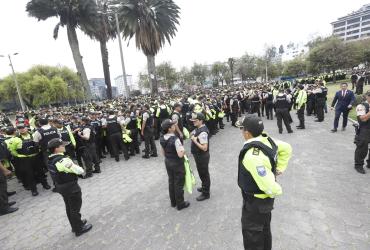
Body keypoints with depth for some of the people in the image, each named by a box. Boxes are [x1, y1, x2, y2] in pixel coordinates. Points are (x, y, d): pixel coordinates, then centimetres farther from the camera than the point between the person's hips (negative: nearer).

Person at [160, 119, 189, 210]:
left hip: (167, 162, 7)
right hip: (177, 164, -7)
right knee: (179, 184, 9)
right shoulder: (175, 139, -28)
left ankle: (173, 202, 37)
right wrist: (183, 150, -12)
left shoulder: (162, 138, -3)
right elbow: (180, 154, -32)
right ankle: (180, 204, 26)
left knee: (171, 182, 21)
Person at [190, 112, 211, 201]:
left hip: (202, 156, -10)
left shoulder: (203, 132, -29)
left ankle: (206, 193, 28)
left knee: (204, 174, 9)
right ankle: (204, 187, 49)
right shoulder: (198, 128, 1)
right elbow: (194, 135, 18)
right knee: (202, 173, 27)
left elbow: (204, 148, -31)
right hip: (199, 155, 10)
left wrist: (195, 141, -27)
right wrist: (193, 135, -1)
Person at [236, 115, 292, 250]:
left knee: (251, 233, 14)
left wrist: (276, 191, -11)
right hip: (265, 198, 8)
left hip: (255, 201, -8)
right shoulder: (267, 140, -11)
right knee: (264, 228, 29)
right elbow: (287, 148, 8)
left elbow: (269, 185, -34)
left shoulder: (252, 156, -37)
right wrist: (280, 168, 7)